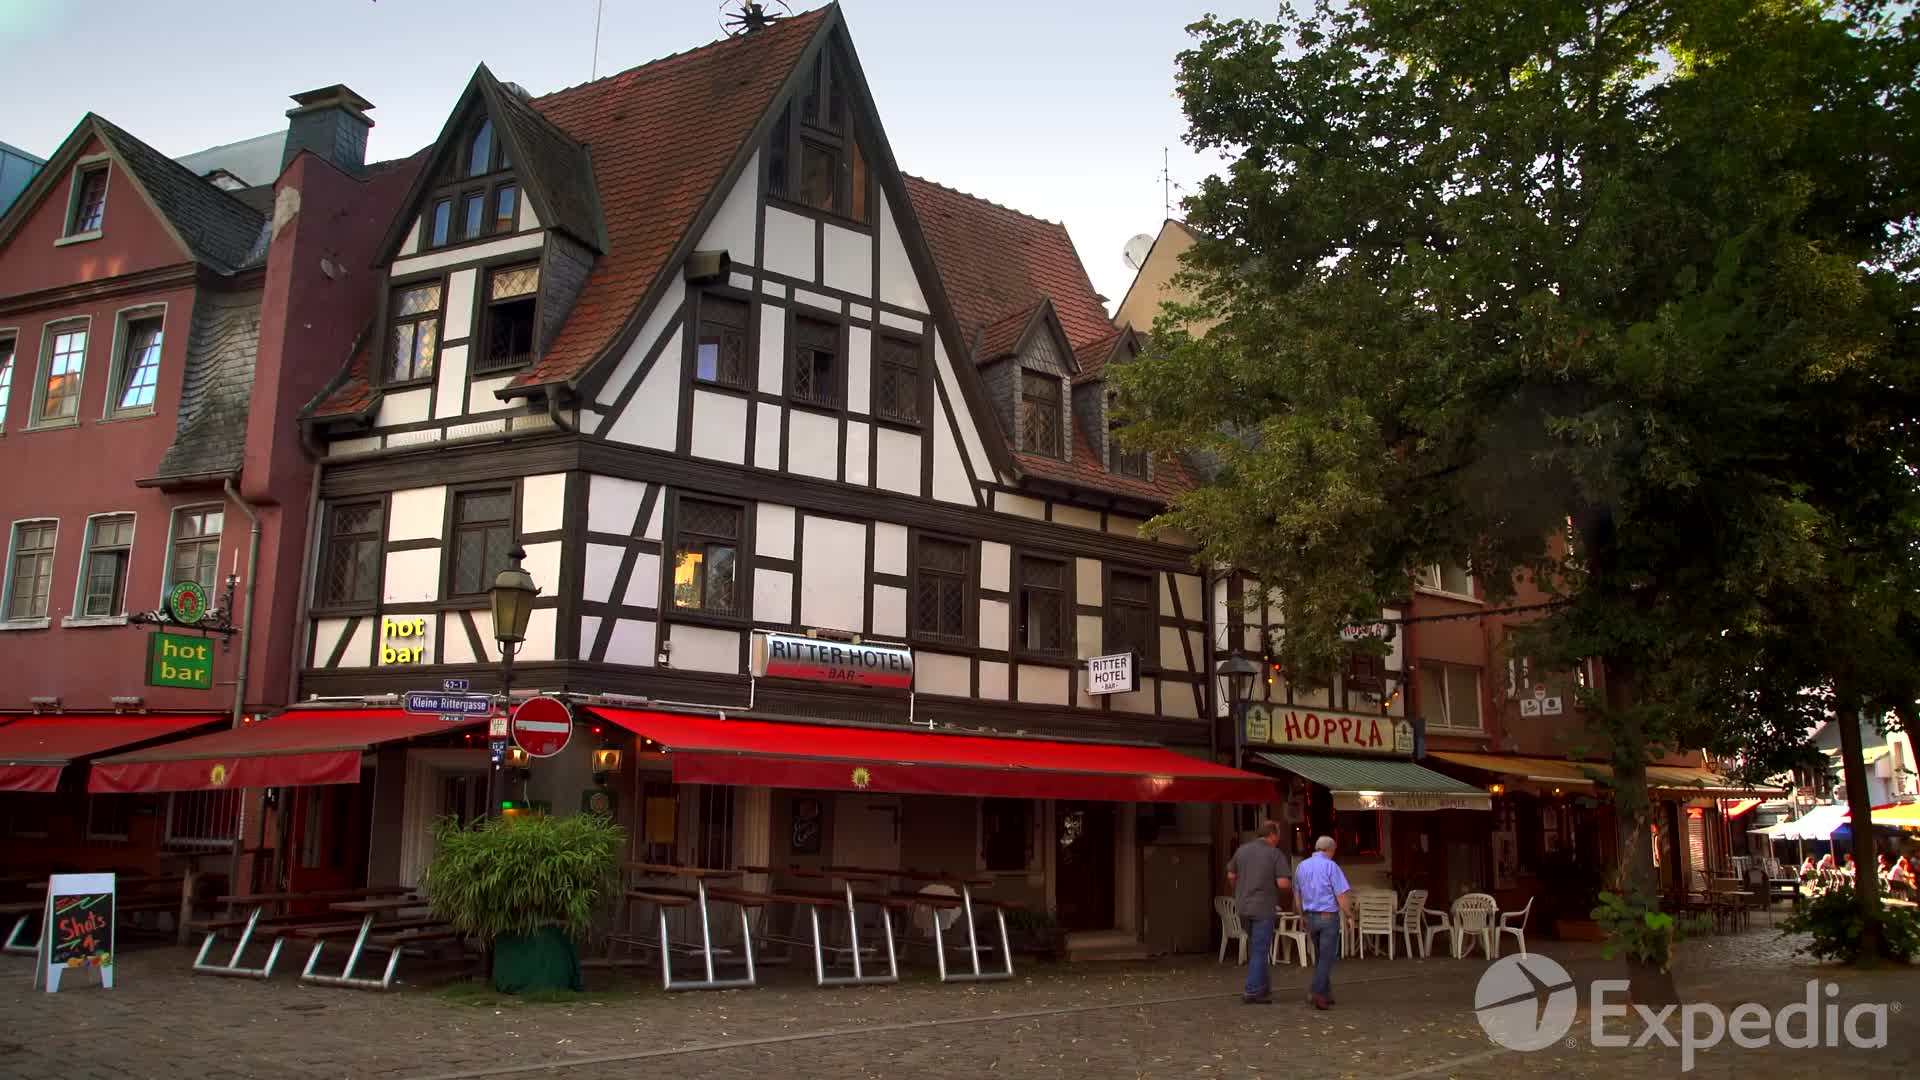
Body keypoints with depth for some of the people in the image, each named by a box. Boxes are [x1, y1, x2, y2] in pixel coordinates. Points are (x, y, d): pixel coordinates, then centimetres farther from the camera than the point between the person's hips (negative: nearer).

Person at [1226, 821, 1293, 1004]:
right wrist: (1288, 882, 6)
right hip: (1263, 908, -5)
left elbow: (1231, 875, 13)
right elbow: (1283, 883, -17)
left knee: (1255, 947, 20)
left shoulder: (1242, 849, 5)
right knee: (1260, 950, 2)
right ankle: (1252, 992, 3)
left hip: (1243, 907, 6)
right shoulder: (1276, 854, -10)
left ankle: (1264, 985, 25)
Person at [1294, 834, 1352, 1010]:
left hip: (1311, 917, 6)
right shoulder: (1331, 866, -12)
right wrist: (1349, 915, -1)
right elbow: (1342, 895, -17)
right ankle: (1316, 994, -13)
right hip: (1329, 917, -6)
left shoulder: (1302, 866, 7)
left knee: (1320, 957, 17)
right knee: (1327, 958, -2)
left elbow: (1299, 897, 13)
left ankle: (1326, 994, 19)